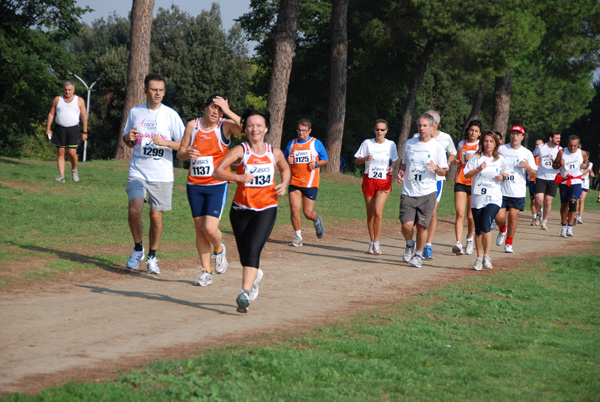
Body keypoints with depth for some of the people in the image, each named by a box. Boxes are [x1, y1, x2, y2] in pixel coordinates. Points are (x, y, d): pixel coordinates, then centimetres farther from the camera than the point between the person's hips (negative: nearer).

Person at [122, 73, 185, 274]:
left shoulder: (170, 115, 0)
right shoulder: (135, 112, 8)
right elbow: (128, 141, 20)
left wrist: (165, 142, -17)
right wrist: (129, 138, -3)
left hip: (162, 175, -1)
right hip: (137, 172, 1)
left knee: (156, 216, 1)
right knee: (134, 210, -15)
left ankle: (152, 256, 20)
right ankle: (138, 248, 10)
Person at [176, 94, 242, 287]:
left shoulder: (225, 126, -5)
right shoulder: (193, 125, 3)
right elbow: (180, 152, 9)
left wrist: (228, 111, -27)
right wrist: (187, 154, -13)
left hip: (217, 186, -3)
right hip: (194, 185, 3)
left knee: (210, 228, -15)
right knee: (200, 229, 6)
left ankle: (219, 250, 19)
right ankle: (206, 271, 17)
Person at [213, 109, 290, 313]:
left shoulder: (274, 153, 4)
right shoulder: (241, 151, -6)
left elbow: (285, 169, 25)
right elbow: (217, 172, -15)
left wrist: (284, 184, 5)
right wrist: (238, 177, -31)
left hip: (266, 208, -1)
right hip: (241, 208, 1)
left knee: (253, 249, -20)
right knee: (245, 255, 11)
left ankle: (245, 293, -26)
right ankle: (255, 275, 45)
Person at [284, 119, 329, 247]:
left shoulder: (316, 143, 3)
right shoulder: (291, 144, 11)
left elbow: (325, 160, 9)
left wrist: (316, 163, -11)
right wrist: (287, 161, -3)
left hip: (310, 183, -2)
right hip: (294, 182, 2)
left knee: (308, 213, -3)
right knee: (294, 209, -11)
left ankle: (317, 221, 33)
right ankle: (298, 237, 3)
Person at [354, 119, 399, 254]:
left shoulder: (391, 144, 5)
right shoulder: (367, 143, 4)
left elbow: (395, 160, 14)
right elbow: (357, 161, 6)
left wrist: (392, 167, -9)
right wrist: (365, 159, -16)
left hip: (384, 181, -1)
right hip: (369, 179, 1)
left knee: (378, 211, -17)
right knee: (370, 213, 4)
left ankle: (376, 242, -6)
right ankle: (372, 242, 17)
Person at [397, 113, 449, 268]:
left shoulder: (438, 148, 1)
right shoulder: (409, 144, 9)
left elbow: (443, 172, 5)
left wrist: (436, 168, -18)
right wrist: (400, 173, 1)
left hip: (428, 192, -2)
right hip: (408, 191, 2)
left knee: (422, 226, -2)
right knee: (407, 225, -11)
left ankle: (419, 254, 18)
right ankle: (409, 244, 21)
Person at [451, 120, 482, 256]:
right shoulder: (461, 144, 12)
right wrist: (456, 161, 5)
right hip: (460, 182, 2)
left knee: (471, 216, 5)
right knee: (460, 214, -13)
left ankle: (470, 238, 32)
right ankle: (458, 243, -19)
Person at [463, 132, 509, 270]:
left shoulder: (500, 159, 6)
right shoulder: (476, 158, 3)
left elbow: (506, 173, 20)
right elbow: (466, 174, 0)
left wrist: (502, 176, -2)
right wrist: (478, 169, -16)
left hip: (494, 198, -1)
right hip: (477, 198, 1)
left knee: (486, 225, -21)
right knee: (478, 230, 8)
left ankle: (486, 255, -8)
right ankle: (479, 258, 22)